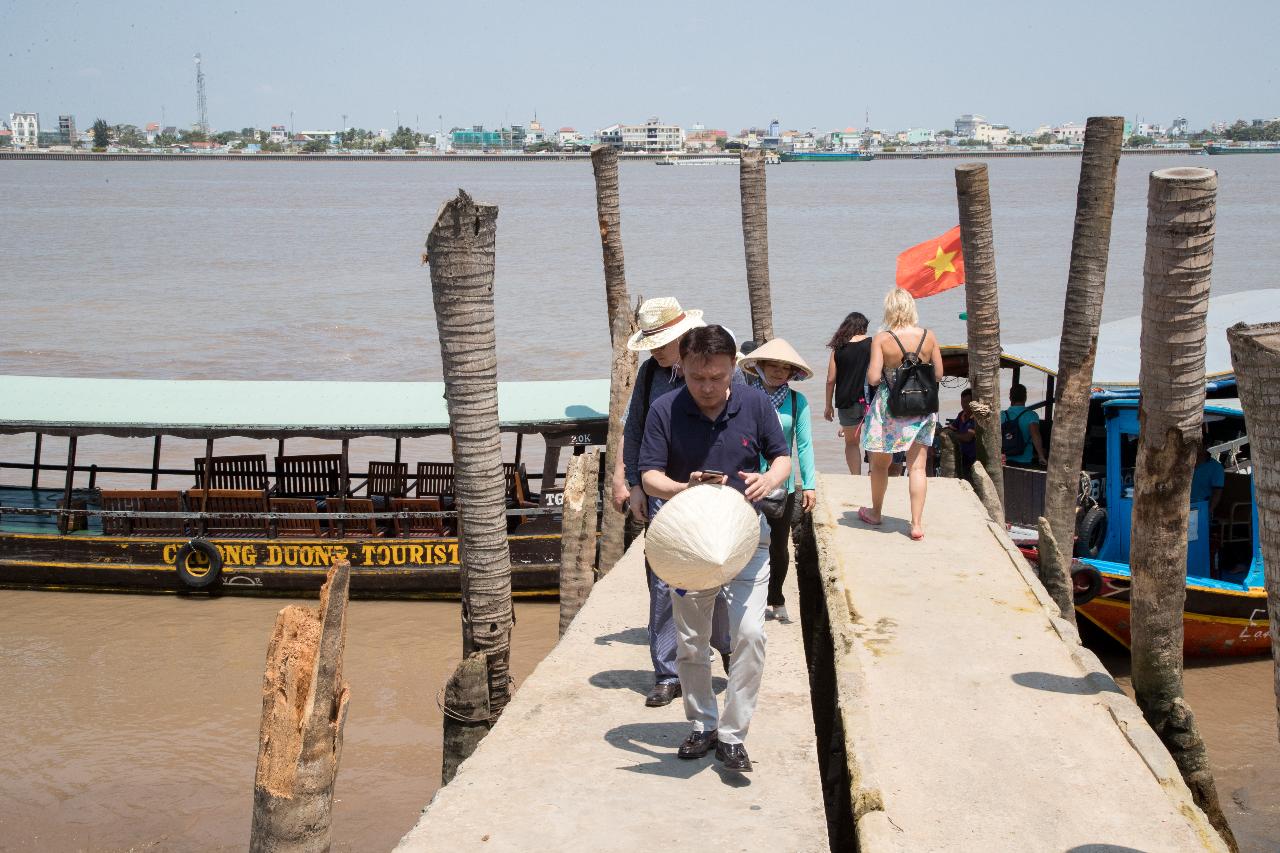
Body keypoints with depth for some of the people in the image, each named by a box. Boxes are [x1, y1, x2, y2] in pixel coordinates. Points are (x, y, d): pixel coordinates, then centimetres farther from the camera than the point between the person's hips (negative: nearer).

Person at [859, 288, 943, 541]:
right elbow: (938, 373, 2)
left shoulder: (881, 339, -14)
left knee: (880, 463, 18)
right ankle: (917, 524, 1)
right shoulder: (928, 337, -5)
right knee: (917, 466, 5)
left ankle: (875, 513, 34)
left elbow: (873, 378, -18)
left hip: (889, 406, -2)